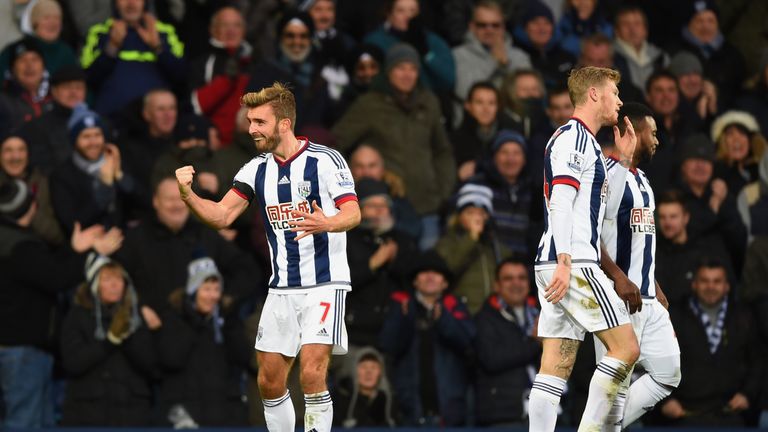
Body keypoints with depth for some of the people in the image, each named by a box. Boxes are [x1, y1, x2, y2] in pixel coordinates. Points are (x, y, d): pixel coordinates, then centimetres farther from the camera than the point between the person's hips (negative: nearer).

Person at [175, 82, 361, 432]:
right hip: (282, 288, 6)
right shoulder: (256, 170, 7)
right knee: (269, 382, 5)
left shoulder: (325, 160, -10)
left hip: (324, 284, -6)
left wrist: (326, 223, -37)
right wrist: (188, 195, -15)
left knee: (311, 375, -19)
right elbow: (221, 216, 2)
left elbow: (353, 213, -16)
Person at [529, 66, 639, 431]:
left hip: (562, 266, 10)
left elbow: (606, 210, 30)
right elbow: (560, 202, -17)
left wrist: (624, 161, 24)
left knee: (556, 368, 2)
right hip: (572, 264, -10)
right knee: (626, 346, -9)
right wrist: (564, 262, -24)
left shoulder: (585, 142, 25)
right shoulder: (573, 137, -6)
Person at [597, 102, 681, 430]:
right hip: (617, 297, -9)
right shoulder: (607, 175, -11)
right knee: (617, 384, -8)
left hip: (647, 300, 9)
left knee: (668, 375, 8)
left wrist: (656, 290, 22)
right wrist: (619, 277, -25)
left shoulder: (641, 181, 19)